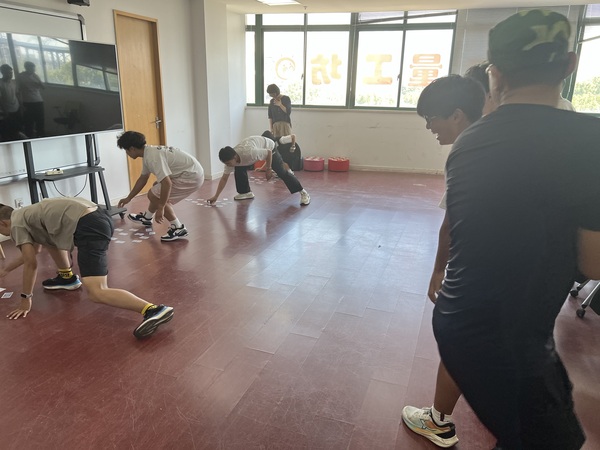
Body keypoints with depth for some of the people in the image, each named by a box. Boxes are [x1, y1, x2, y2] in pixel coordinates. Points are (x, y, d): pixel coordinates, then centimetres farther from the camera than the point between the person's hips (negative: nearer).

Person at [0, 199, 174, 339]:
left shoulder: (16, 224, 10)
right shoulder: (26, 215, 37)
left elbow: (31, 263, 6)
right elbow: (33, 252, 53)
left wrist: (26, 300, 16)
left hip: (89, 226, -10)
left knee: (97, 293, -21)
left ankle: (154, 310, -40)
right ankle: (67, 277, 42)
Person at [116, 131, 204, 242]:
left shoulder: (152, 157, -21)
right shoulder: (149, 153, 11)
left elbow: (167, 183, -30)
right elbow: (142, 179, 24)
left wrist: (160, 208, -24)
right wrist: (128, 198, 32)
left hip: (192, 176, -10)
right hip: (193, 171, 10)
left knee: (154, 195, -6)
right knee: (157, 189, 26)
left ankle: (178, 229, -2)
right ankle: (146, 218, 47)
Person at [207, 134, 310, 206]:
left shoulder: (249, 153, -46)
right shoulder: (230, 159, -23)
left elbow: (269, 152, -32)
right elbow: (224, 179, -15)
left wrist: (268, 169, -23)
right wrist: (216, 196, -18)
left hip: (268, 146, -6)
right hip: (257, 148, 6)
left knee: (281, 172, -12)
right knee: (239, 169, -5)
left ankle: (303, 193, -5)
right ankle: (246, 193, 12)